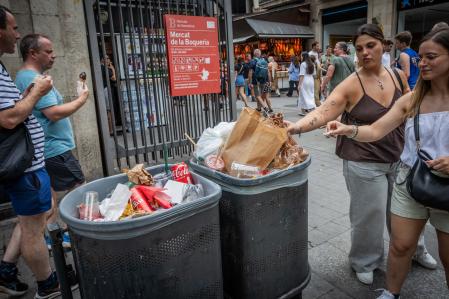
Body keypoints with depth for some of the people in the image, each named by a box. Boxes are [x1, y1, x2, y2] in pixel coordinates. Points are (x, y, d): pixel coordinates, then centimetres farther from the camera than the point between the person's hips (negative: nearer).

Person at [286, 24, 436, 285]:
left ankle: (414, 249, 52)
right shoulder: (351, 85, -16)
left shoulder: (398, 76, 0)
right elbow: (323, 113, -28)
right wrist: (295, 127, -44)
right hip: (364, 164, -5)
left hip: (399, 159, 5)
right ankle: (364, 263, 34)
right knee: (370, 216, 7)